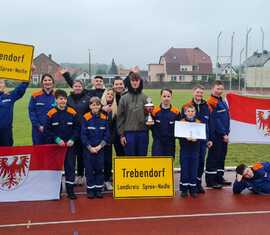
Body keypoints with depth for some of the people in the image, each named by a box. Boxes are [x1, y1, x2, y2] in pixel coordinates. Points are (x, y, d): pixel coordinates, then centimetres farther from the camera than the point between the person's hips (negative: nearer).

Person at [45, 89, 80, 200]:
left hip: (70, 145, 1)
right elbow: (47, 130, -4)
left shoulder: (72, 113, -3)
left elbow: (77, 128, 2)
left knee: (70, 166, 3)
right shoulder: (51, 113, -6)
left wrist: (72, 139, -11)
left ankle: (70, 190, 13)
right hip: (55, 145, 0)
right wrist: (56, 139, -14)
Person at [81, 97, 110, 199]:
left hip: (100, 149, 2)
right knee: (89, 169, 3)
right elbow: (83, 135, -6)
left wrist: (99, 146, -9)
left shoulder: (104, 118, 2)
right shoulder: (86, 118, -5)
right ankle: (90, 190, 14)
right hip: (88, 149, -2)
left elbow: (107, 135, 1)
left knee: (100, 169, 5)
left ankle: (99, 190, 16)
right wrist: (90, 147, -11)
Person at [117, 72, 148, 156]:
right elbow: (120, 117, 2)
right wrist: (121, 134, -3)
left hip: (143, 132, 1)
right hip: (129, 132, -1)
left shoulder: (145, 98, 5)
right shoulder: (124, 98, 2)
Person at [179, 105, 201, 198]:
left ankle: (193, 189, 13)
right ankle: (184, 189, 10)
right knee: (184, 169, 1)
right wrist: (186, 138, -21)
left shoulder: (198, 122, 6)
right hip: (184, 149, -1)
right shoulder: (181, 122, 2)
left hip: (195, 149, 1)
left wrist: (195, 138, -17)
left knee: (194, 169, 4)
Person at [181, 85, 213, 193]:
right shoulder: (186, 106, -3)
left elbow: (209, 124, 13)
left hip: (203, 139, 4)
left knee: (201, 161, 7)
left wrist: (210, 139, 11)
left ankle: (198, 183, 21)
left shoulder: (206, 107, 10)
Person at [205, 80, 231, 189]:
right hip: (216, 135, -9)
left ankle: (219, 177, 26)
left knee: (222, 156, 15)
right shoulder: (212, 102, -13)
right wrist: (223, 134, -15)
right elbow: (216, 120, -17)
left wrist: (226, 132, 8)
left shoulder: (222, 102, 16)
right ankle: (210, 180, 3)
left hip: (223, 135, 9)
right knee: (213, 157, -4)